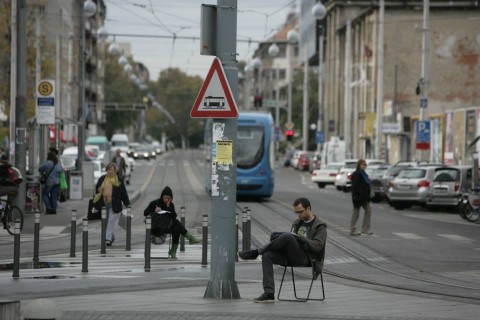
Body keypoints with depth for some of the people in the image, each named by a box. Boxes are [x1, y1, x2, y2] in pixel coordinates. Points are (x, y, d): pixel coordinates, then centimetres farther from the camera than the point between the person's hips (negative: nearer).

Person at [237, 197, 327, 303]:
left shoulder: (320, 226, 3)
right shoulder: (297, 223, 24)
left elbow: (317, 246, -11)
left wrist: (299, 237, -17)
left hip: (305, 258, -7)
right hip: (290, 257, 7)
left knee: (287, 236, -32)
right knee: (267, 255, -21)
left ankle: (255, 253, -21)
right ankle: (269, 293, -27)